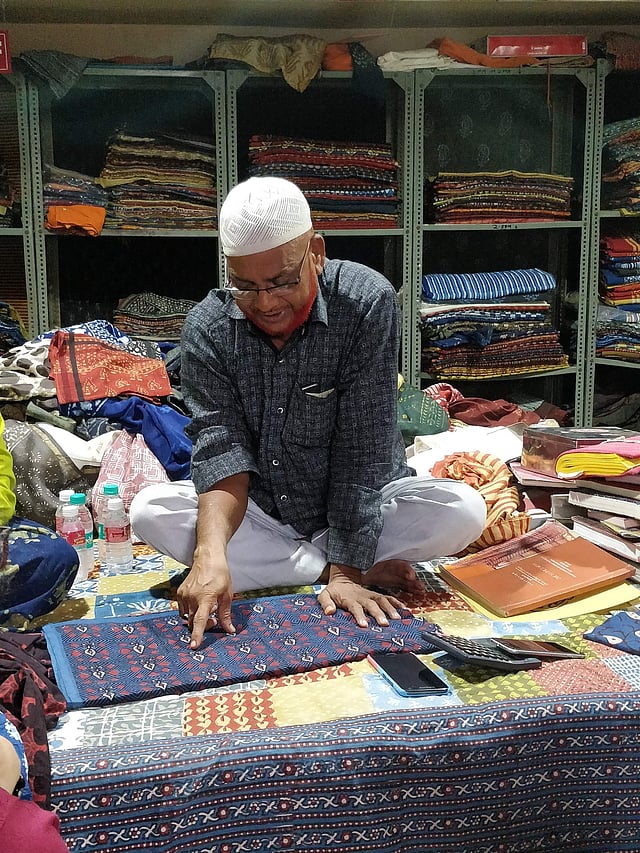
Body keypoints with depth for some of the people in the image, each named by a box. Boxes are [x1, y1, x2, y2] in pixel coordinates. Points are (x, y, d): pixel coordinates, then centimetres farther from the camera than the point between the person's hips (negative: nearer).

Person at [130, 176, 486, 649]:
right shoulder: (206, 327, -13)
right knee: (150, 511, -22)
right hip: (256, 511, 3)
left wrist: (345, 569, -29)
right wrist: (211, 553, -41)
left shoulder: (367, 303, -21)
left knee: (463, 511, -27)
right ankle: (331, 570, -18)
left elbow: (363, 446, -24)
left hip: (359, 511, -2)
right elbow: (220, 443, -23)